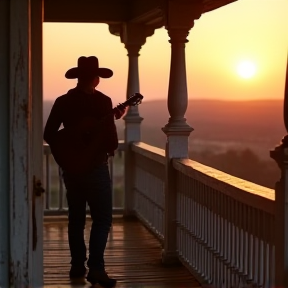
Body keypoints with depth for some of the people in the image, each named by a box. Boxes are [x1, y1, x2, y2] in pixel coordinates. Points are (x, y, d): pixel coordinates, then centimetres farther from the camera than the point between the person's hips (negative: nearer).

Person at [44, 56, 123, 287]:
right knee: (102, 219, 0)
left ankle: (78, 267, 18)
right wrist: (110, 148, 7)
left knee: (76, 219, 15)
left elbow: (49, 134, 3)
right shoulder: (102, 101, -12)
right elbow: (111, 138, -15)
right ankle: (96, 268, -10)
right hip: (95, 167, -5)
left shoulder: (63, 101, 2)